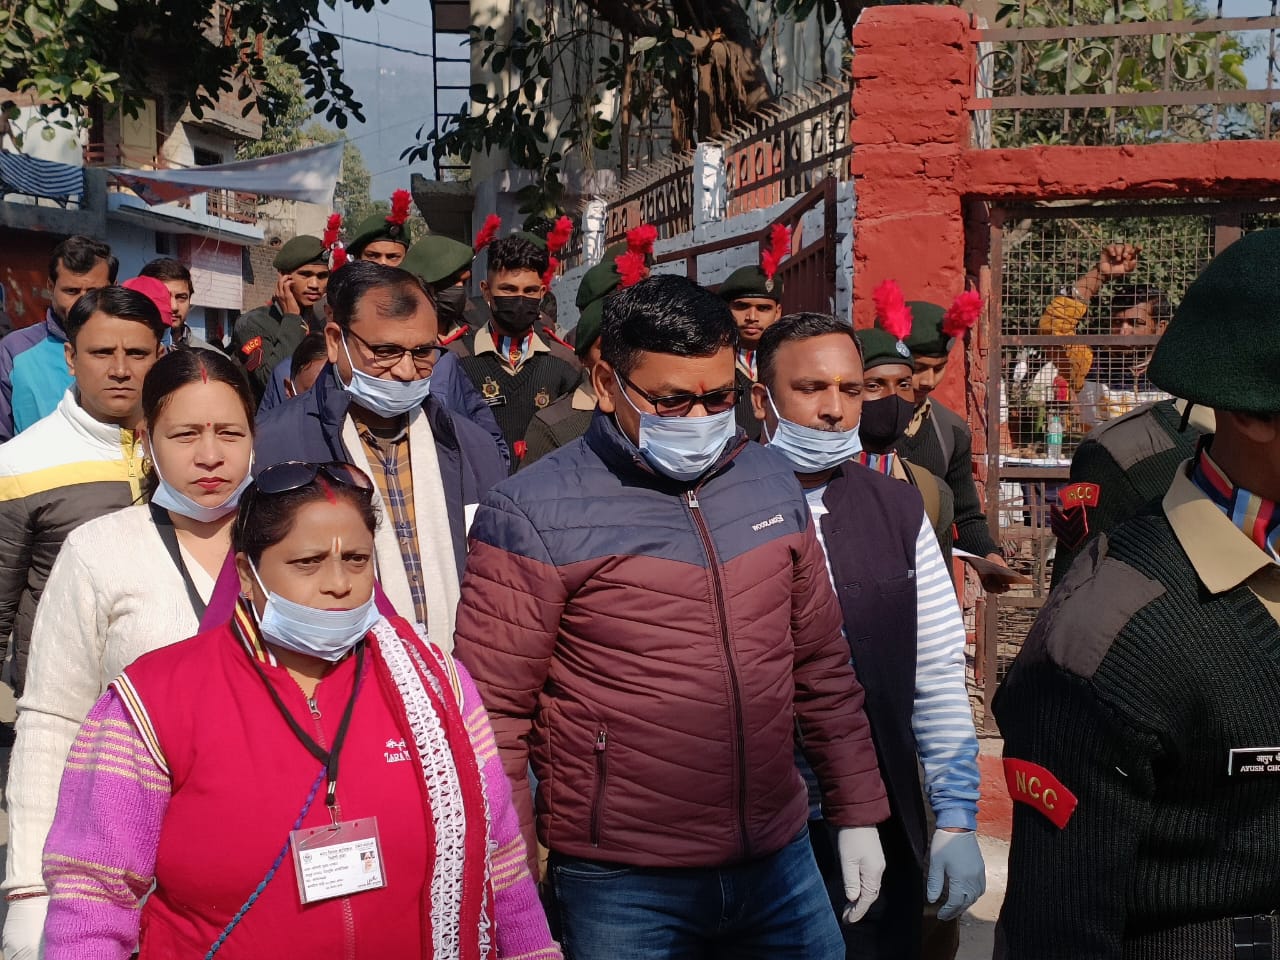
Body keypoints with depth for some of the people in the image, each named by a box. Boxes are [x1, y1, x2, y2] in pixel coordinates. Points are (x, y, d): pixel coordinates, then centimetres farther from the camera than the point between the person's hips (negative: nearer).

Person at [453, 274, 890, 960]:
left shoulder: (771, 483, 4)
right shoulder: (534, 515, -12)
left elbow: (820, 663, 12)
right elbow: (494, 716, -10)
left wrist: (858, 813, 12)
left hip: (779, 859, 5)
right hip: (623, 888, -4)